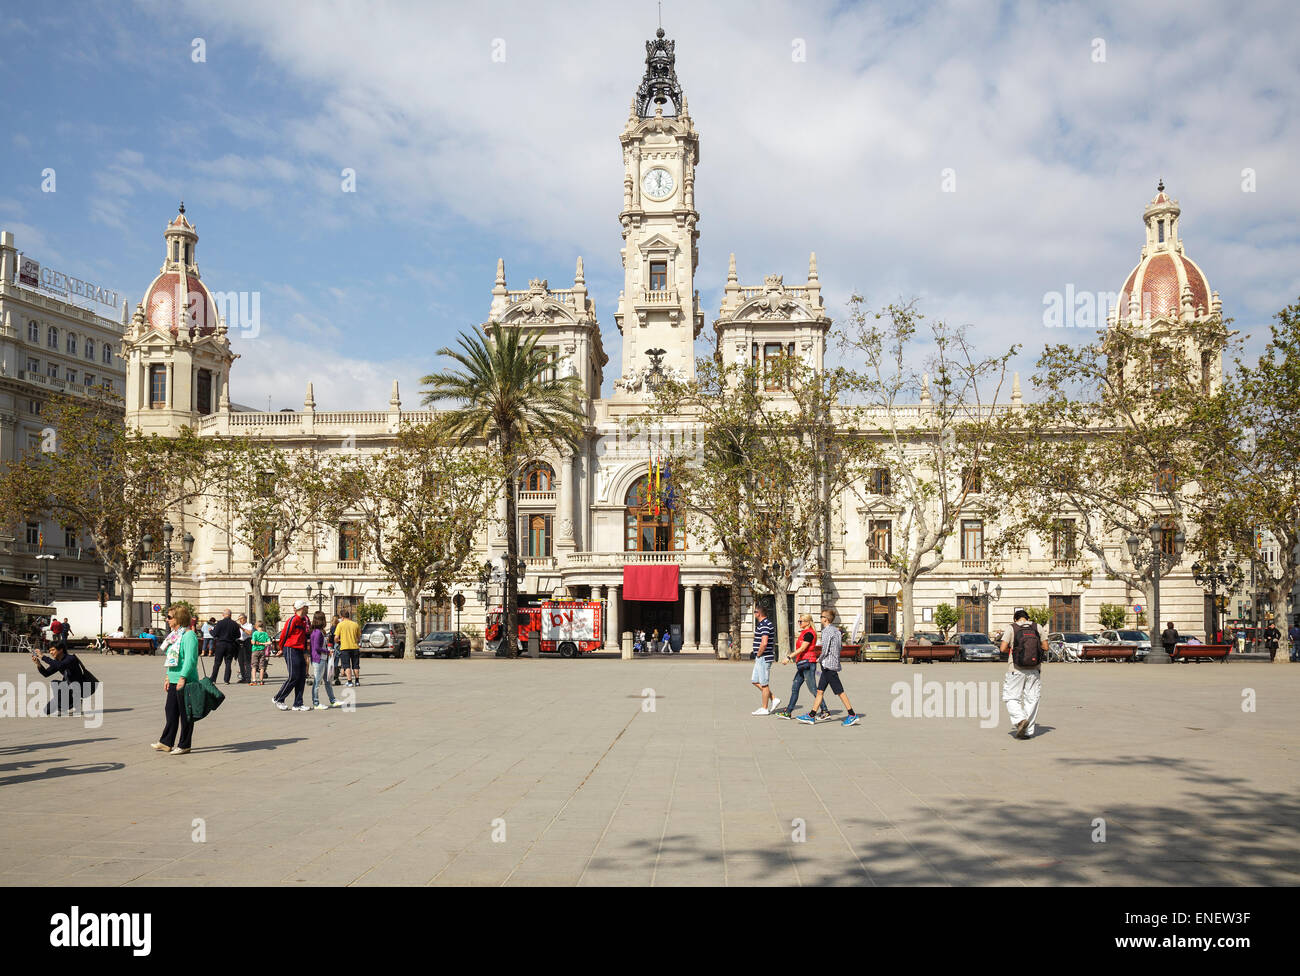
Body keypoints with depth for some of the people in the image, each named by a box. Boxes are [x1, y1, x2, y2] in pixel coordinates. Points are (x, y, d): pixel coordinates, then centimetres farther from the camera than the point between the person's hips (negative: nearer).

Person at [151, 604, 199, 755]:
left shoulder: (189, 636, -15)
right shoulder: (175, 635, 15)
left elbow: (191, 659, -22)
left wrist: (182, 678, -25)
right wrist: (168, 677, 21)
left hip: (185, 682, -9)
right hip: (174, 681, 9)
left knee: (185, 714, 0)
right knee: (171, 712, 14)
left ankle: (184, 745, 8)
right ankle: (166, 742, 23)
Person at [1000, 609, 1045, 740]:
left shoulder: (1012, 628, -2)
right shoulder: (1037, 627, 4)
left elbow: (1003, 648, -8)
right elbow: (1045, 648, 4)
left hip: (1016, 670, -3)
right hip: (1034, 670, 3)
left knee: (1011, 698, 7)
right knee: (1031, 699, 10)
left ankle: (1020, 719, -17)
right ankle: (1028, 731, 10)